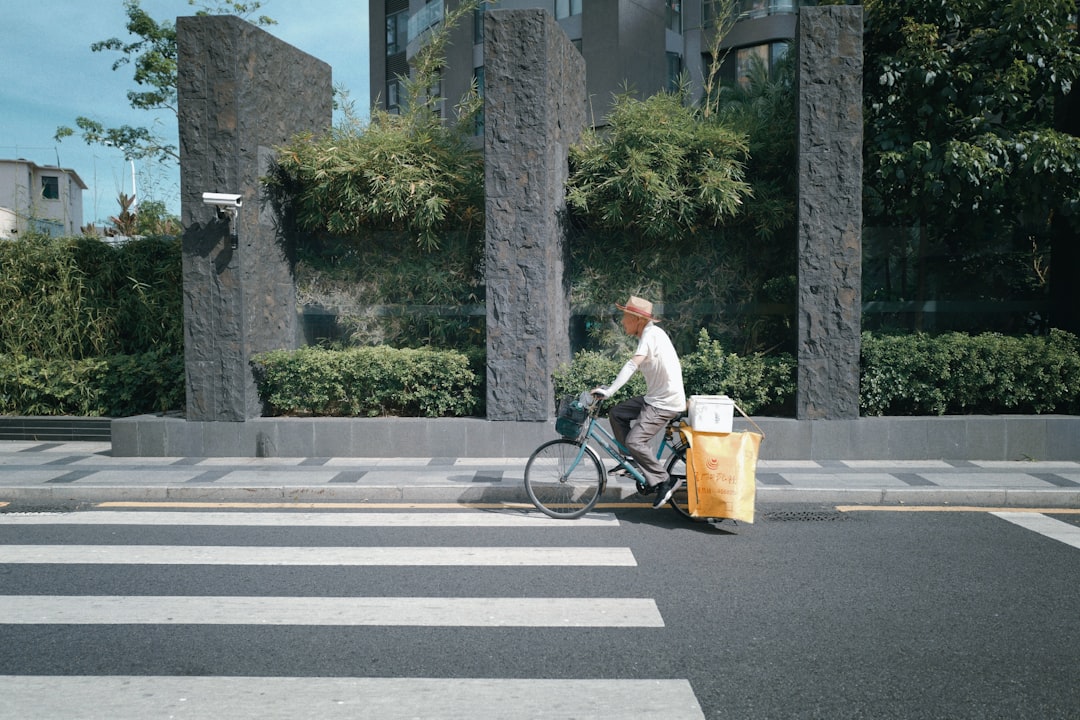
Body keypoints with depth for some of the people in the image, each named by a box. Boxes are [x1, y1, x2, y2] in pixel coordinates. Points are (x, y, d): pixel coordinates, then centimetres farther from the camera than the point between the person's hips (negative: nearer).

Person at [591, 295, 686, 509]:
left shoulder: (651, 334, -18)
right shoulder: (650, 333, 11)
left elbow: (632, 365, -32)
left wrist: (609, 391, -38)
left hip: (666, 402, -10)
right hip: (655, 397, 10)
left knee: (634, 441, -18)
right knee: (616, 413, 10)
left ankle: (665, 481, -5)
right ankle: (636, 463, 16)